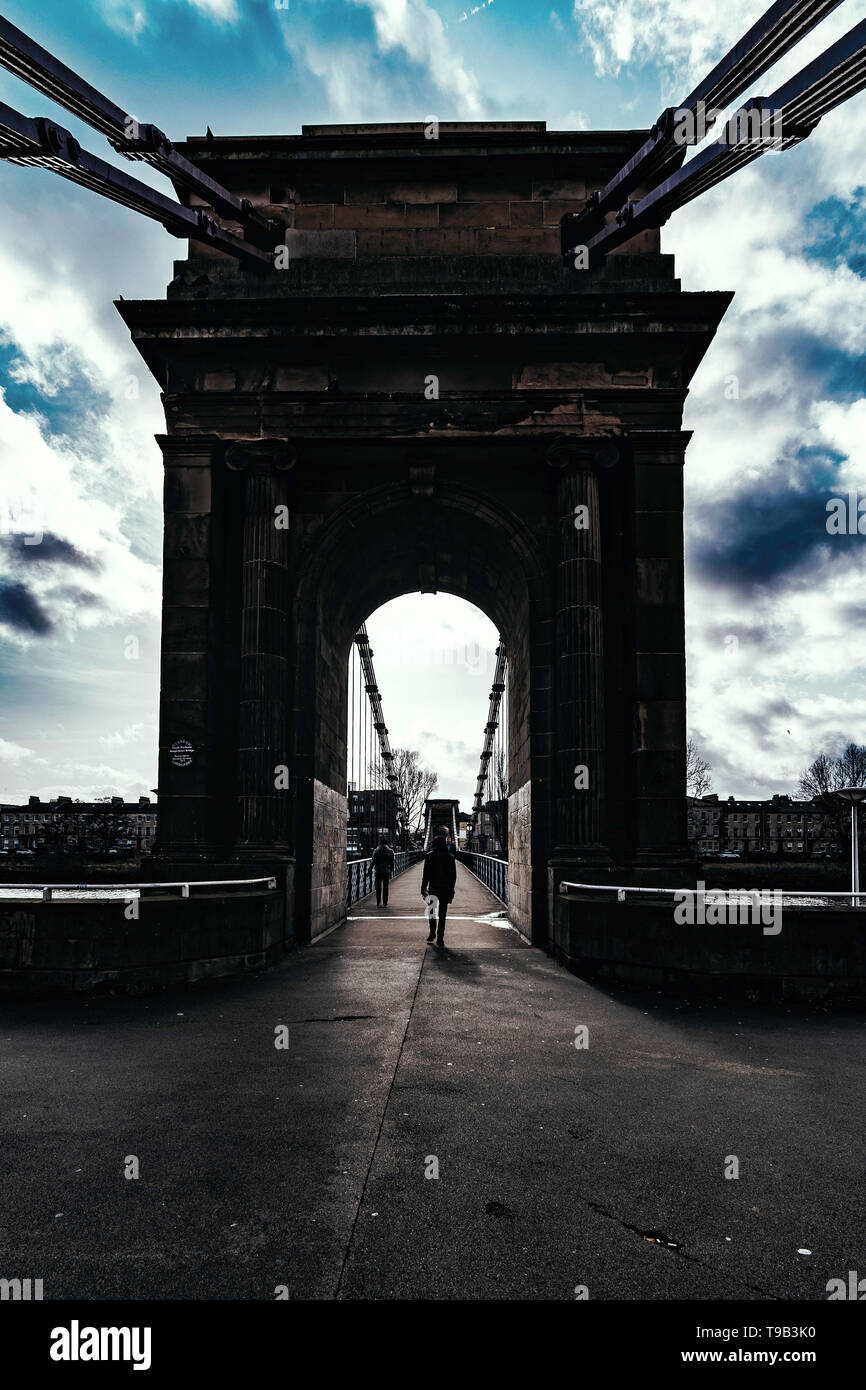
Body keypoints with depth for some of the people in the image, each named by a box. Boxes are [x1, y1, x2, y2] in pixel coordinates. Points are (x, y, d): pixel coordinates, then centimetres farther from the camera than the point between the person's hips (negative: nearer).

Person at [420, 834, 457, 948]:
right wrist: (451, 890, 10)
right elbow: (453, 875, 3)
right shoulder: (450, 857, 1)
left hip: (433, 887, -1)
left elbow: (426, 874, -5)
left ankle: (432, 932, 14)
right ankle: (440, 938, 3)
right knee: (442, 914, 5)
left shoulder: (429, 856, -4)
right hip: (446, 888, 1)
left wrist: (423, 889, 1)